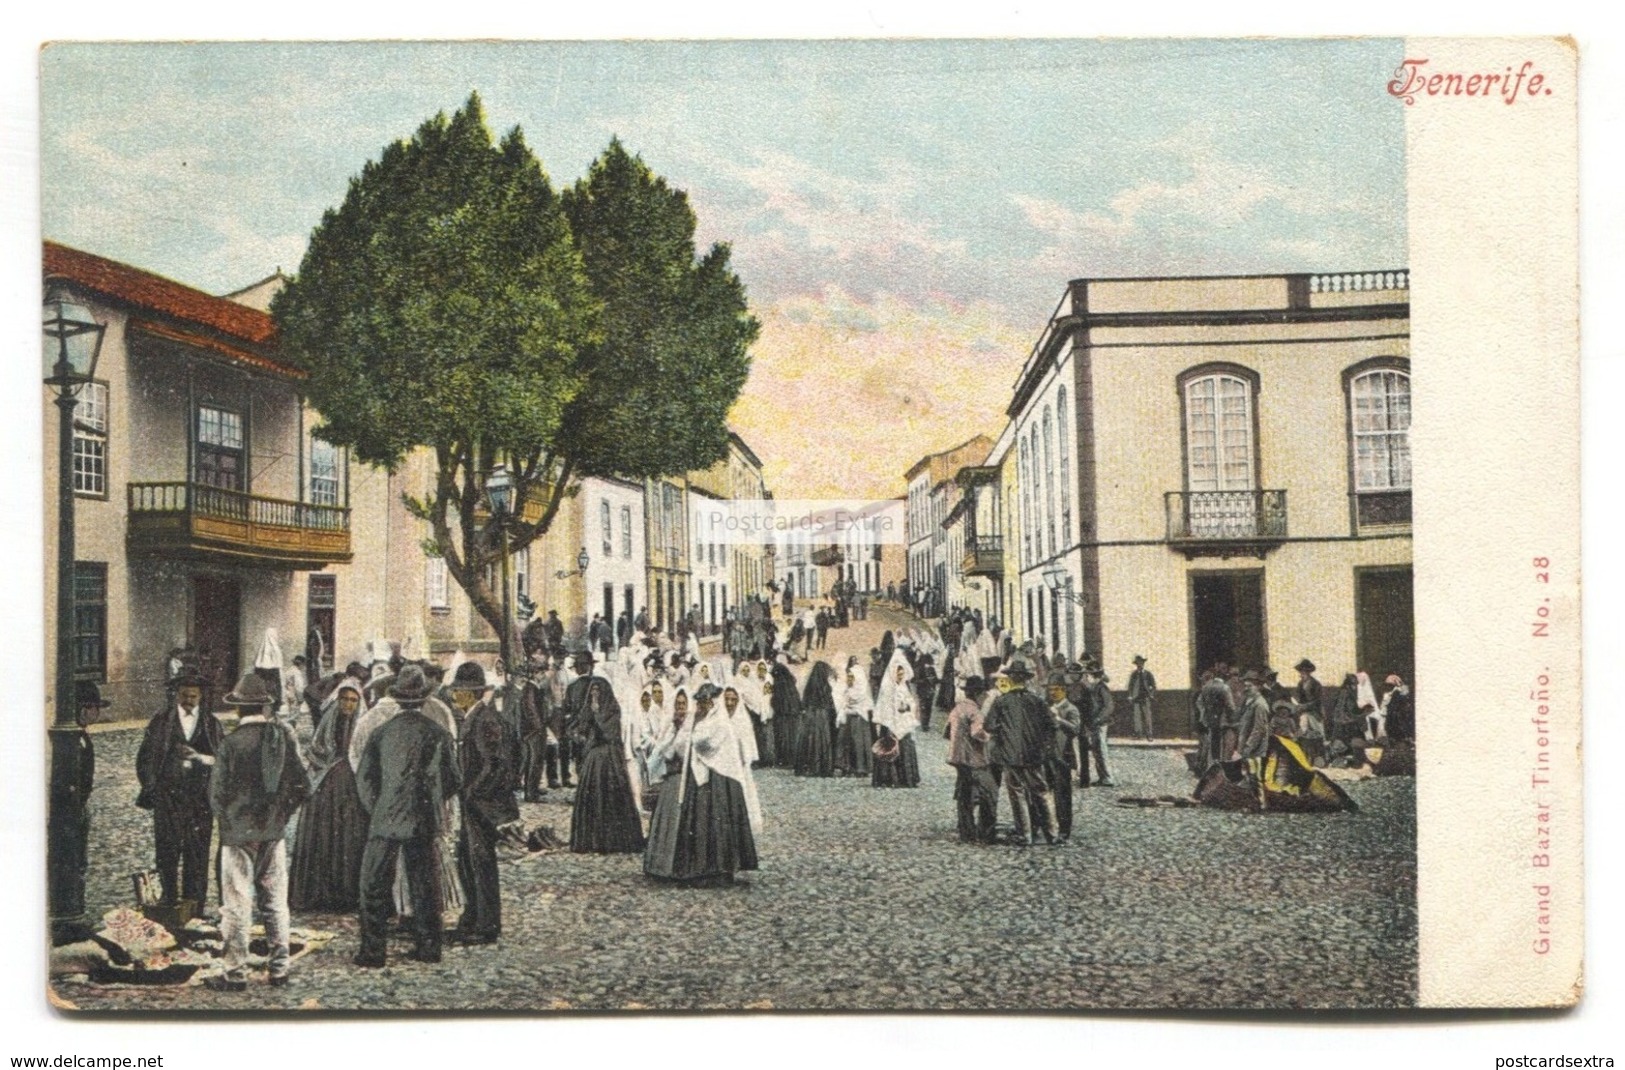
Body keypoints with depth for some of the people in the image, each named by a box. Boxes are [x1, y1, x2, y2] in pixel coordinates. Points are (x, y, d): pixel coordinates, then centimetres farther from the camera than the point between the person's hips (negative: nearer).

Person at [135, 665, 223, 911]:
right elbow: (145, 759, 8)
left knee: (197, 855, 0)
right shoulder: (160, 722, 6)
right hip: (167, 797, 0)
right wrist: (151, 789, -1)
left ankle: (194, 910, 5)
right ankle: (168, 907, 5)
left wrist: (199, 757, -12)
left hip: (200, 799, 0)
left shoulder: (212, 724, 8)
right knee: (167, 853, -2)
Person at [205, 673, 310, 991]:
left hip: (239, 833, -4)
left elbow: (217, 793, -10)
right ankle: (279, 969, 18)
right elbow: (302, 785, -1)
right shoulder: (285, 736, -4)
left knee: (237, 905, 4)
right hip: (275, 832, 4)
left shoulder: (232, 743, -14)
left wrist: (226, 817, 9)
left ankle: (236, 974, 9)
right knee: (275, 902, 13)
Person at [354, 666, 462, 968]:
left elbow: (364, 777, -1)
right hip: (426, 821, 1)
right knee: (425, 886, 12)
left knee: (374, 886, 7)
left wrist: (376, 809, 12)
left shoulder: (382, 732, -4)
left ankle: (372, 950, 6)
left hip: (385, 820, -1)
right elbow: (453, 781, 2)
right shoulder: (439, 735, -3)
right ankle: (428, 946, 16)